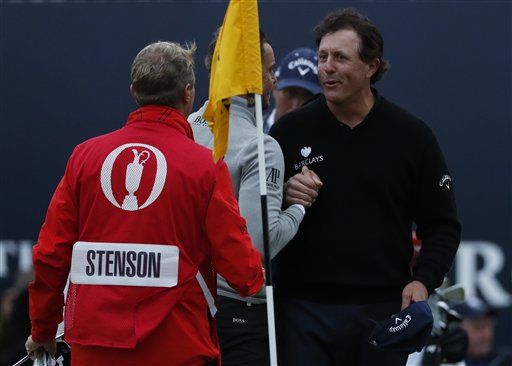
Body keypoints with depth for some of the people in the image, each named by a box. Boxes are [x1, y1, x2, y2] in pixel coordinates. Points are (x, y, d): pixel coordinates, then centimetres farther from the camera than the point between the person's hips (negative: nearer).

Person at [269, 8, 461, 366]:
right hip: (304, 307, 0)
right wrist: (282, 198, -10)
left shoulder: (411, 135, 4)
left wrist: (424, 280, -8)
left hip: (383, 310, 0)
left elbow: (443, 225, 8)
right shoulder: (289, 131, 5)